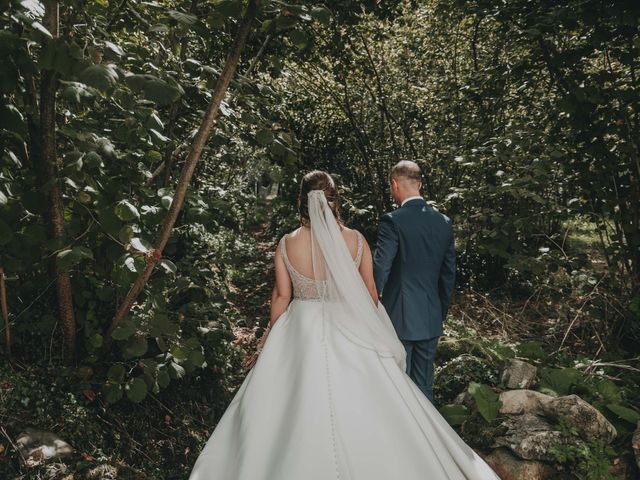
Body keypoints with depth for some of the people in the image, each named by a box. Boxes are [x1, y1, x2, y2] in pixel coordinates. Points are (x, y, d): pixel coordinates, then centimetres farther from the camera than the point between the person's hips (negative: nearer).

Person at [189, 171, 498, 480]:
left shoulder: (287, 244, -9)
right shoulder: (356, 240, -8)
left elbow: (281, 296, -2)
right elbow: (370, 292, 0)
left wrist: (273, 337, 13)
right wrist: (371, 329, 17)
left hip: (301, 335, 0)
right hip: (349, 334, 0)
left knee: (296, 414, 14)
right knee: (359, 410, 14)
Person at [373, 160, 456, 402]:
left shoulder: (393, 221, -14)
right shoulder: (443, 222, 5)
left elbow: (380, 270, -16)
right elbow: (449, 273, 11)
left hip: (399, 319, -5)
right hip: (431, 319, 6)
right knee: (424, 387, 15)